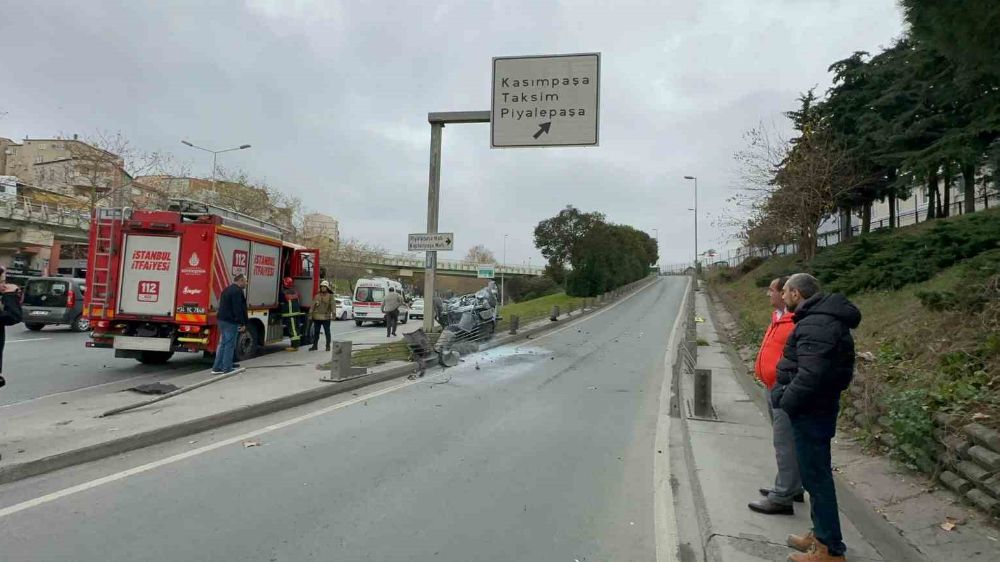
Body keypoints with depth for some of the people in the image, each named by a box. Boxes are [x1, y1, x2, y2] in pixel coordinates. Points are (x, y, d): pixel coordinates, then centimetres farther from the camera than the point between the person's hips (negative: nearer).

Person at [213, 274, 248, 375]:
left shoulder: (227, 290, 18)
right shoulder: (237, 291, -15)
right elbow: (238, 309, -20)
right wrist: (243, 323, -17)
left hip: (222, 319, 10)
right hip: (231, 321, -10)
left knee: (222, 344, 14)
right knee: (230, 345, -4)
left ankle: (217, 368, 16)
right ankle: (227, 368, -1)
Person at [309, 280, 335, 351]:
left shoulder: (330, 296, 1)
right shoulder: (317, 296, 11)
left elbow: (333, 305, -9)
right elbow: (313, 305, 10)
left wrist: (333, 313, -21)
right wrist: (310, 314, 3)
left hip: (326, 317, -3)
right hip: (317, 317, 3)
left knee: (327, 332, 2)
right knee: (316, 332, 8)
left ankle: (328, 346, 10)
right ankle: (315, 345, 17)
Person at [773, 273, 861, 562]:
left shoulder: (816, 325, -23)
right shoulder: (821, 318, 11)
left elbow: (810, 375, -30)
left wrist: (785, 402, -17)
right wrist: (785, 397, 12)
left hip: (811, 411, -11)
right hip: (814, 408, 11)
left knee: (816, 476, 0)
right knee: (816, 474, 20)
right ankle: (821, 534, 33)